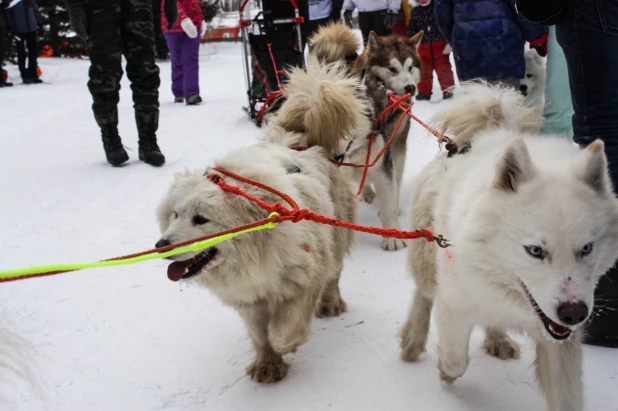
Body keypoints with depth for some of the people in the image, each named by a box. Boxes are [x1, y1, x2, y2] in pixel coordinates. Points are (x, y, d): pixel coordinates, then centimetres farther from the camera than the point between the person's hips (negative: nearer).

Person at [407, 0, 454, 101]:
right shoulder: (415, 11, 4)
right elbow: (411, 29, 8)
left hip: (440, 45, -3)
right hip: (423, 47, 3)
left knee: (443, 69, 5)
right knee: (424, 71, 10)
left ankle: (448, 89, 18)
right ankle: (424, 91, 20)